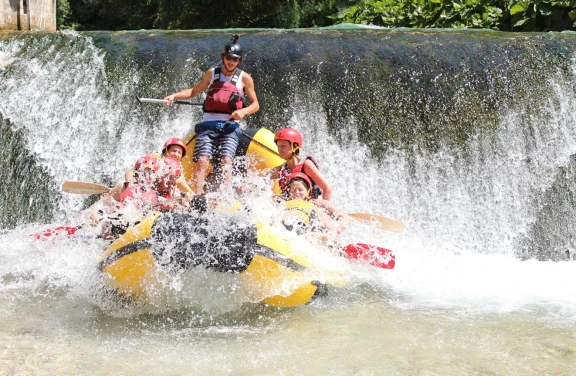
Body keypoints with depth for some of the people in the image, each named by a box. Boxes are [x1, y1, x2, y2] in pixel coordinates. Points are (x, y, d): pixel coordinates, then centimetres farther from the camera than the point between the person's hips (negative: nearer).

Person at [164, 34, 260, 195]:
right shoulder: (212, 73, 15)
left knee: (226, 160, -22)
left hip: (229, 126, -2)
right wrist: (174, 96, 11)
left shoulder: (244, 78, 8)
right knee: (202, 161, -17)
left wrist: (243, 111, -12)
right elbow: (194, 91, 26)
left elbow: (255, 104, 9)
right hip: (208, 125, 2)